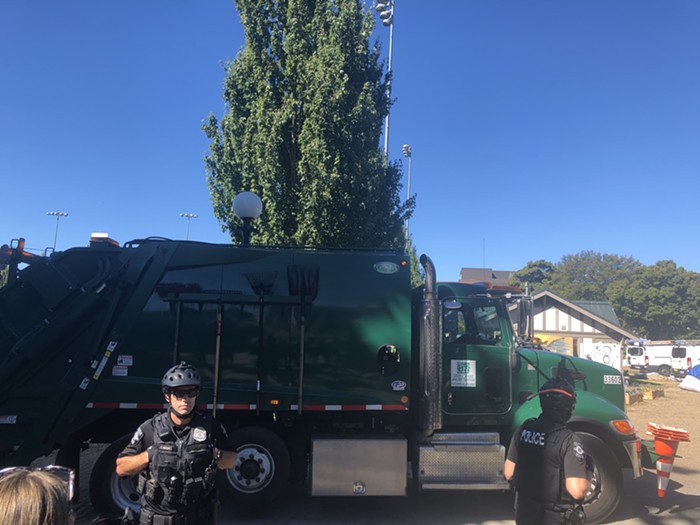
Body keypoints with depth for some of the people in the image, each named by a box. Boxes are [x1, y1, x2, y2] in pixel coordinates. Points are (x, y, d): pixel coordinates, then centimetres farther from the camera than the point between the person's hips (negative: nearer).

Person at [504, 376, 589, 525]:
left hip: (524, 512, 4)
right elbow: (577, 491, -27)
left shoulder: (524, 429, -6)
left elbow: (509, 473, 0)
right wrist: (585, 481, -7)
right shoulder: (568, 440, -23)